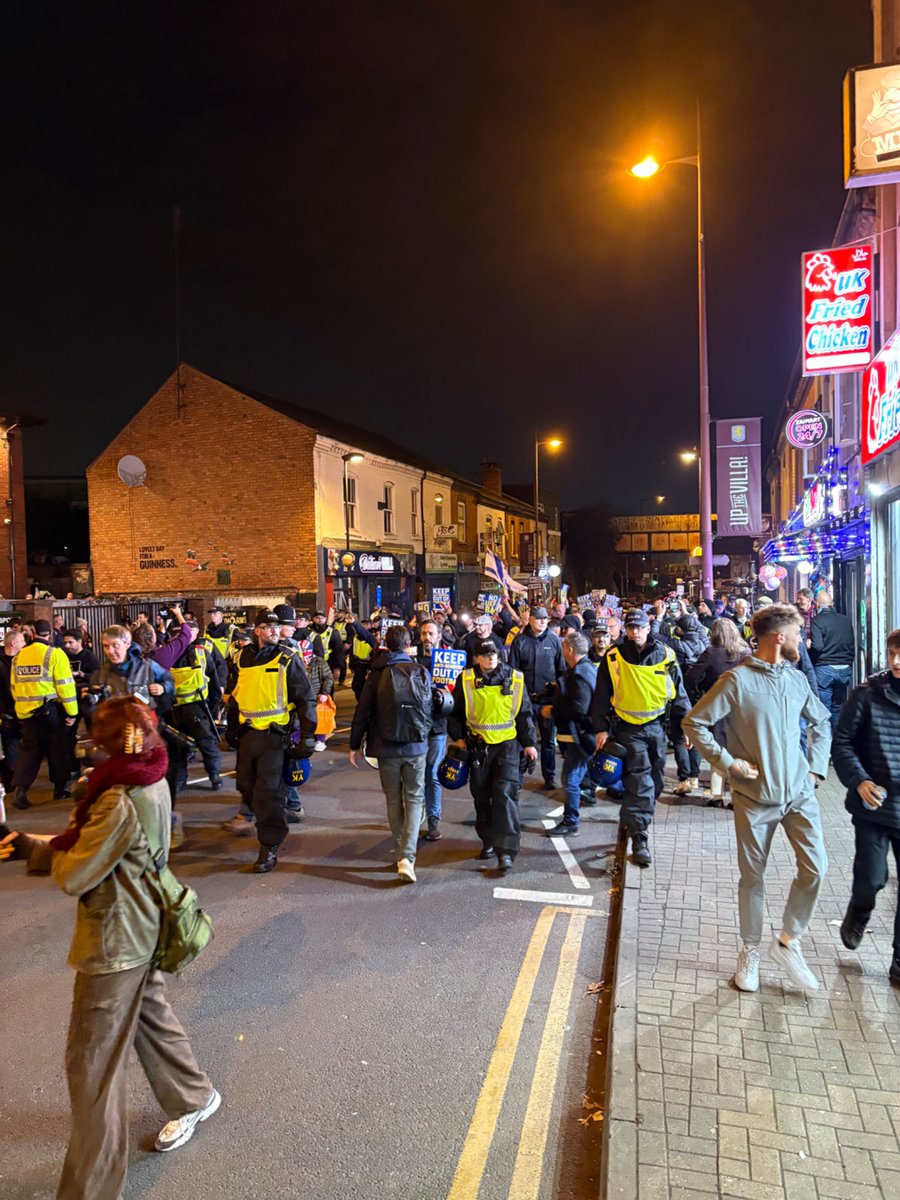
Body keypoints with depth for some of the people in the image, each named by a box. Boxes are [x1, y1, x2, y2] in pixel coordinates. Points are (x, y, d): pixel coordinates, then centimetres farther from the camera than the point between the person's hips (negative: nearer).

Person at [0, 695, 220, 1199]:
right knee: (149, 1015, 29)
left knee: (92, 1063, 6)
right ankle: (194, 1098, 50)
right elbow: (97, 848, 6)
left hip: (113, 942, -9)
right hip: (143, 930, 9)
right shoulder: (153, 783, -2)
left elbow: (73, 877, -22)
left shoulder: (120, 802, -30)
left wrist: (51, 849, -1)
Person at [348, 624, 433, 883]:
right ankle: (407, 857, -9)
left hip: (386, 748, 0)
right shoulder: (421, 673, -2)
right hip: (416, 747, 0)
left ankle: (402, 853, 22)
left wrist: (355, 745, 4)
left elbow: (362, 712, -5)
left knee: (394, 801, 14)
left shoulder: (377, 674, -5)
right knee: (414, 799, 6)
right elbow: (430, 709, 7)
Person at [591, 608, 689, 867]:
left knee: (655, 781, 14)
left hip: (657, 726, 3)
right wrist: (601, 728, -4)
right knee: (640, 783, -10)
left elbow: (679, 693, 7)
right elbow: (602, 696, 0)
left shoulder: (665, 655, 0)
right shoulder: (613, 658, -5)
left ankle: (634, 820, 35)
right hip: (629, 729, -3)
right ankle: (639, 838, -6)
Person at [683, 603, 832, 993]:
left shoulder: (796, 678, 4)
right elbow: (694, 723, -13)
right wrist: (728, 762, -15)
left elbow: (821, 722, 20)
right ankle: (750, 951, 29)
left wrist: (816, 766, 10)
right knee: (753, 876, 8)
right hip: (755, 796, -4)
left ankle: (788, 942, 18)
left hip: (799, 792, 4)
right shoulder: (737, 680, -14)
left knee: (815, 867, -4)